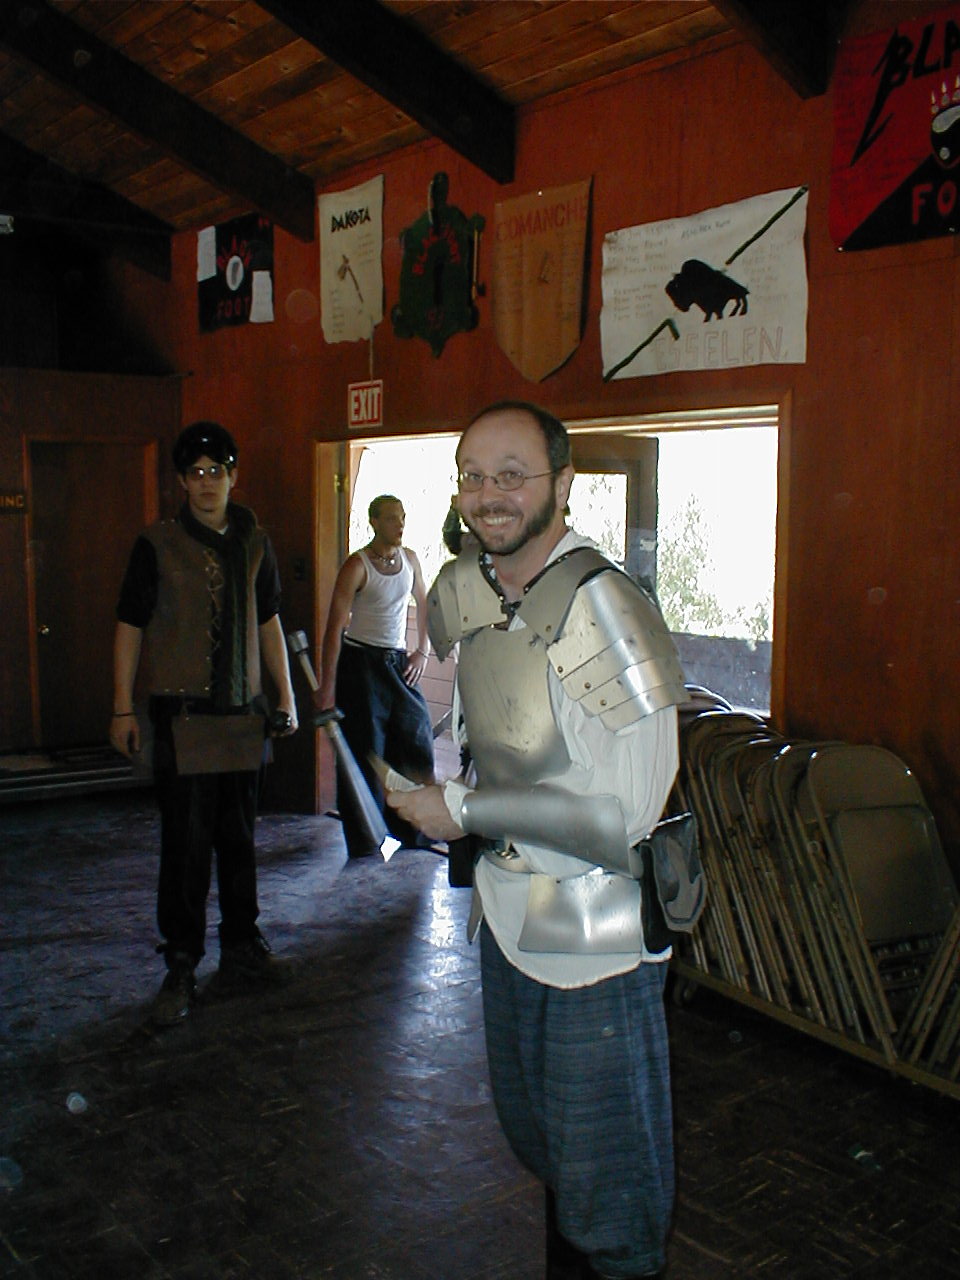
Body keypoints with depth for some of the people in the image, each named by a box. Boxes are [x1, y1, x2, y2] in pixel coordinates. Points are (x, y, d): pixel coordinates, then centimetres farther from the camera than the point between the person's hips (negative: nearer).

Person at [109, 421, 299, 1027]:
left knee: (239, 836, 12)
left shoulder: (253, 541, 10)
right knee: (186, 842, -4)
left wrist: (286, 694, 15)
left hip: (242, 712, 4)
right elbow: (130, 625, 0)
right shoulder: (158, 544, -2)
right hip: (182, 712, -4)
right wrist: (124, 708, -4)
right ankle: (181, 967, 7)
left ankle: (242, 948, 25)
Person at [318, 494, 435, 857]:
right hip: (361, 661, -6)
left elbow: (423, 605, 22)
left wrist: (422, 651, 11)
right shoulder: (357, 566, -13)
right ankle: (362, 840, 10)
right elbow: (335, 626, -16)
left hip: (398, 663, 6)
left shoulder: (409, 559, 5)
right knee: (364, 750, -2)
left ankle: (410, 830, 18)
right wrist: (327, 686, -19)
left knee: (416, 739, 5)